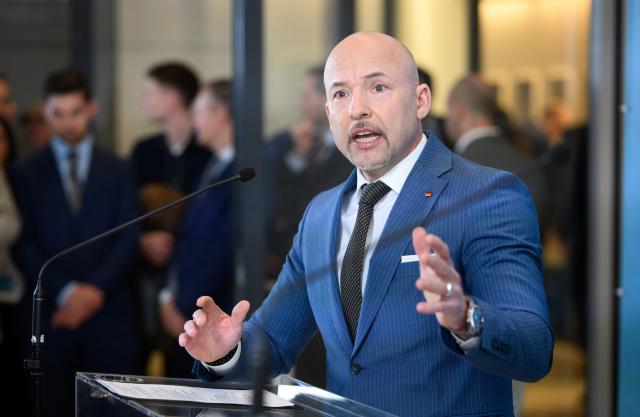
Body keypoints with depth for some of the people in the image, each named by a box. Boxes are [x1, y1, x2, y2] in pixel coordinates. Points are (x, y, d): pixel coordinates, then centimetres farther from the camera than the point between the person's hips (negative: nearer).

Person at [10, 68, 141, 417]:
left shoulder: (118, 172, 12)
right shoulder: (24, 174, 8)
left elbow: (128, 238, 4)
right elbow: (23, 244, 0)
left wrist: (96, 290, -10)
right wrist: (66, 292, -12)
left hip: (110, 313, 1)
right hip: (50, 313, -1)